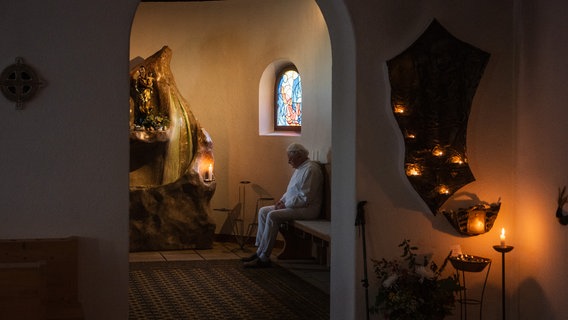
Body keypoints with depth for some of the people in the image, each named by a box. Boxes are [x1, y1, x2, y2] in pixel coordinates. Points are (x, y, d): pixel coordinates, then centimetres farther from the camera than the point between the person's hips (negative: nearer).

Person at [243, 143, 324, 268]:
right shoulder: (299, 168, 18)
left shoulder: (310, 169, -16)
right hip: (292, 205, 11)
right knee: (263, 211, 4)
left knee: (273, 216, -27)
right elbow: (291, 191, 27)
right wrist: (282, 200, 7)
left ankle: (263, 258, -25)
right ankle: (260, 250, 0)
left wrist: (286, 204, -15)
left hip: (307, 209, -11)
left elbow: (305, 198, -23)